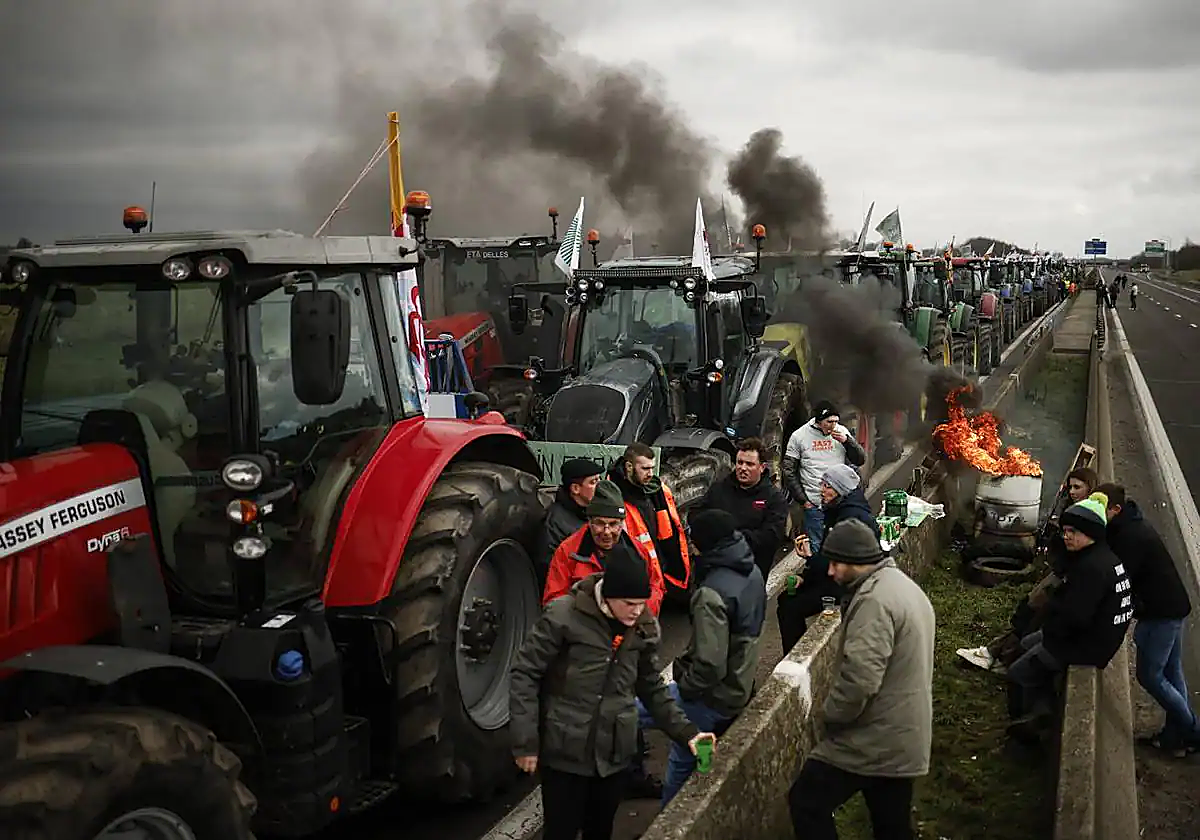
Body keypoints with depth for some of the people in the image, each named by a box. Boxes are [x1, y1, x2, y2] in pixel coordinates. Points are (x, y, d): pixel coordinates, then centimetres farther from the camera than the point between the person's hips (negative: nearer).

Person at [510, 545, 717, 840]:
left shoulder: (644, 628, 0)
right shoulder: (564, 616, -16)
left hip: (616, 754, 4)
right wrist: (525, 741, -12)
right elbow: (525, 675, -11)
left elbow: (652, 688, 11)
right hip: (565, 754, -4)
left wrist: (685, 731, 2)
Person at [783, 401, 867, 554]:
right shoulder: (799, 436, -4)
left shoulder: (842, 432, 4)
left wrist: (846, 441, -12)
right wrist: (802, 500, -4)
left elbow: (861, 460, 5)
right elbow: (789, 471, 0)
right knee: (815, 548, 3)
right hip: (814, 505, -2)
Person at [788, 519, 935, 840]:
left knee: (806, 803, 0)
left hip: (873, 741, -10)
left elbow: (859, 677, -30)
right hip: (904, 740, 10)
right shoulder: (905, 586, 11)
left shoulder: (874, 599, -22)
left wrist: (832, 714, -13)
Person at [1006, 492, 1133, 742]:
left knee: (1019, 674, 1)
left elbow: (1073, 616, -30)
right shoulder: (1106, 557, 6)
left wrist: (1050, 628, -11)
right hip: (1102, 635, 11)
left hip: (1087, 646, -11)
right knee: (1027, 645, 25)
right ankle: (1043, 707, 21)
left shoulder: (1091, 567, -29)